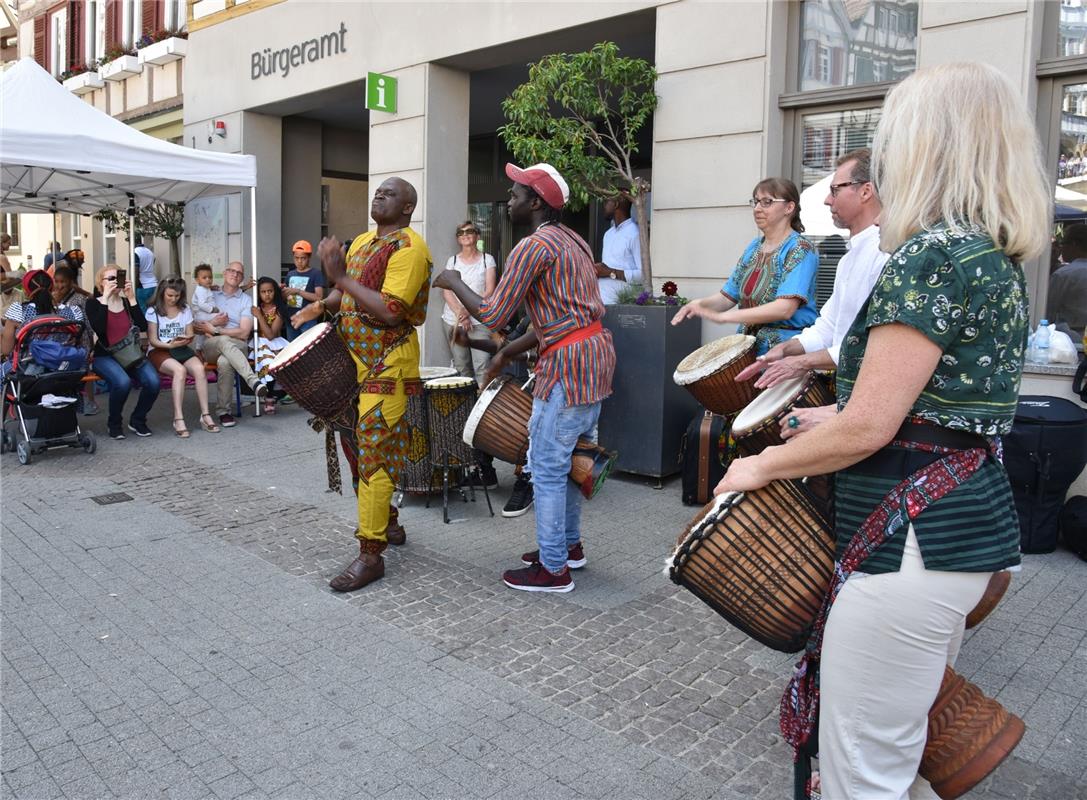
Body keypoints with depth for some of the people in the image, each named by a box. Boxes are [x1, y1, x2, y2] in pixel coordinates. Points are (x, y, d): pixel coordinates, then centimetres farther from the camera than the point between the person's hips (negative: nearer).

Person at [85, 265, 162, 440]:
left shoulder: (127, 302, 12)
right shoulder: (93, 303, 3)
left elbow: (143, 327, -3)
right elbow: (98, 329, -17)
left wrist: (132, 299, -6)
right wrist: (105, 298, -15)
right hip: (105, 356, -3)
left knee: (153, 381, -25)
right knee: (123, 382, -34)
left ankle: (138, 420, 1)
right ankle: (114, 423, -6)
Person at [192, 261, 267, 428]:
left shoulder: (246, 300, 13)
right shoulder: (211, 296, 22)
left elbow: (244, 333, -1)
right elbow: (195, 326, 17)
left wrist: (214, 330, -6)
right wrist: (213, 322, -2)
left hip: (238, 346, 0)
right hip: (211, 345, 0)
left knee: (224, 362, -39)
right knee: (224, 341, -39)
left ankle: (223, 411, -36)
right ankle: (254, 381, -55)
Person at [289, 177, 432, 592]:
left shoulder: (409, 248, -13)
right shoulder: (363, 241, 15)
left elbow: (390, 311, -23)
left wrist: (341, 276, -21)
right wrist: (322, 305, 6)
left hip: (388, 362, -9)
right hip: (356, 356, 9)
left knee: (375, 449, -9)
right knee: (360, 442, 16)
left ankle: (371, 554, -4)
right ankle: (383, 521, 33)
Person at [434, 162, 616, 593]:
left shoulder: (533, 246, -12)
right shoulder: (573, 240, 18)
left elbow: (493, 316, -13)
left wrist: (453, 282, 2)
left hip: (568, 363, -10)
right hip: (597, 352, 10)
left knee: (548, 467, -2)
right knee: (571, 459, 19)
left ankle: (553, 568, 7)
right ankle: (570, 544, 32)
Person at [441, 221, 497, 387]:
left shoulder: (487, 259, 5)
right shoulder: (452, 261, 11)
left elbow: (489, 291, -3)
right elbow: (446, 291, 3)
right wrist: (459, 312, -13)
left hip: (479, 321, -2)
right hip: (453, 320, 3)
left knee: (481, 365, -14)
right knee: (461, 366, 2)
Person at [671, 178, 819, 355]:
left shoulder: (801, 250, -12)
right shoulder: (754, 247, 11)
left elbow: (784, 308, -25)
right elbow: (728, 295, 14)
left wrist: (722, 316, -27)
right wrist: (701, 304, -9)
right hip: (750, 347, 6)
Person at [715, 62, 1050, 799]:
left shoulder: (931, 255, -18)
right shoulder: (997, 258, 11)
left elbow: (866, 429, -21)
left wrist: (761, 466, -6)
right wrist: (827, 421, 23)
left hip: (913, 536, -10)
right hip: (971, 518, 10)